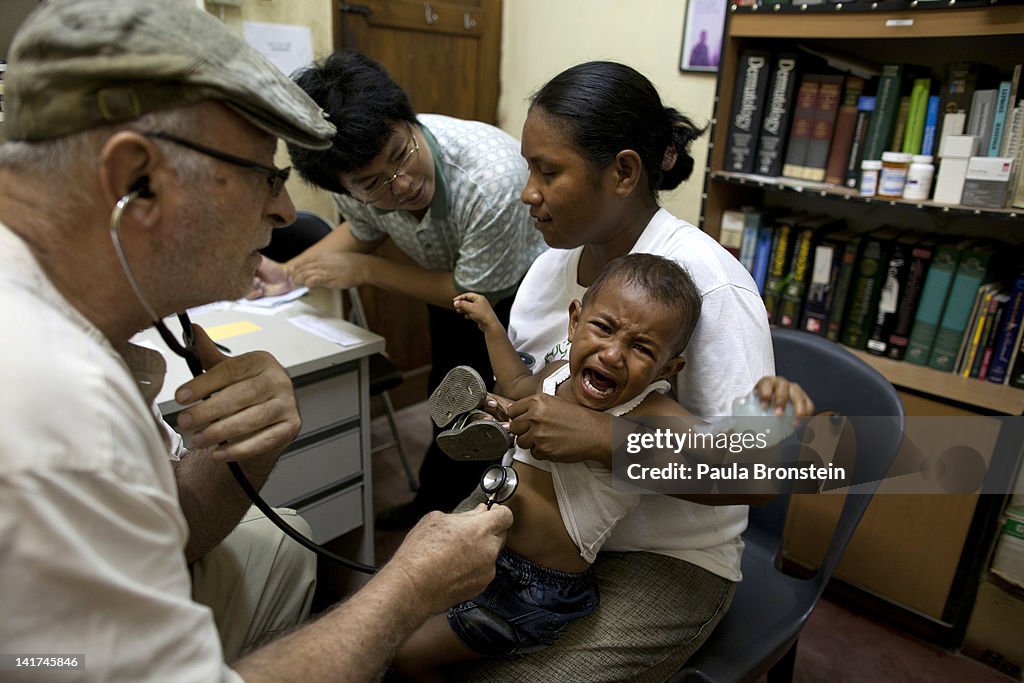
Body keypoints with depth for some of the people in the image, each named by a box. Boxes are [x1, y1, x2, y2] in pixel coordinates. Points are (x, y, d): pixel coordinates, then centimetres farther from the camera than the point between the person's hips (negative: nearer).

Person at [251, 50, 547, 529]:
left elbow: (478, 293, -25)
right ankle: (438, 500, 41)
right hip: (451, 279, 5)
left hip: (519, 288, -5)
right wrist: (291, 272, -12)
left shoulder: (491, 178, -41)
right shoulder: (358, 173, -23)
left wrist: (364, 270, -25)